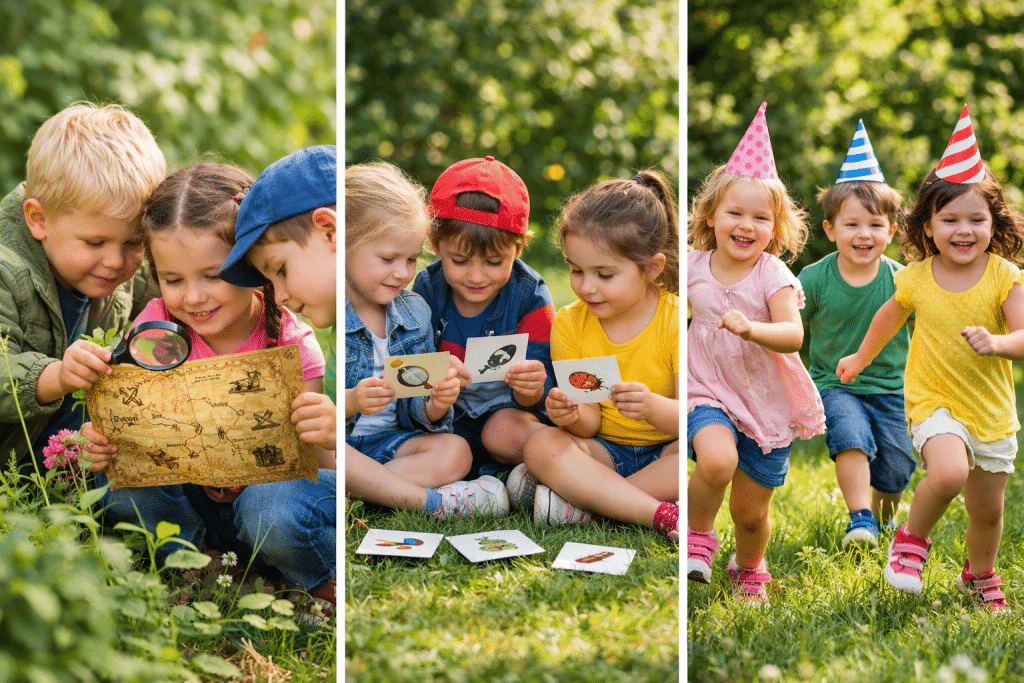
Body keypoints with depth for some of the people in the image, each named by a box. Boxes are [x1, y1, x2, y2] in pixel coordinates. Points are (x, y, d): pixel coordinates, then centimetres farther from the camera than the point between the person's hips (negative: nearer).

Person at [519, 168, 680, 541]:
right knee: (541, 444, -27)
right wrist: (572, 416, -30)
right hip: (605, 452, 2)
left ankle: (584, 500, -30)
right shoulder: (570, 324, -1)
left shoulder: (675, 321, -9)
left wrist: (653, 407, -39)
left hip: (666, 453, -2)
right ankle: (661, 515, -36)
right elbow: (589, 424, -5)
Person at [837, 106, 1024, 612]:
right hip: (935, 402, -2)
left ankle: (980, 576, 44)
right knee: (948, 473, -31)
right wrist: (861, 358, 29)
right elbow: (890, 316, 16)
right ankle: (911, 539, -2)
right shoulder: (916, 278, -6)